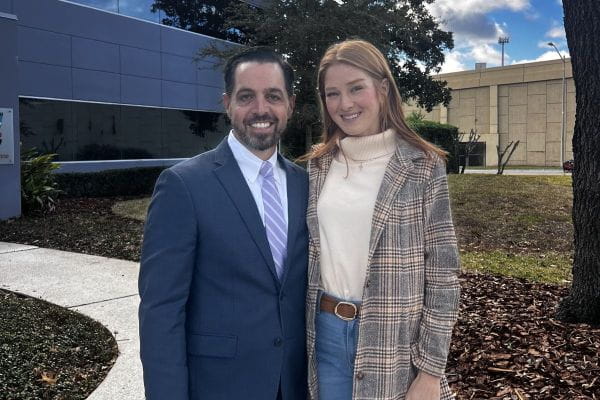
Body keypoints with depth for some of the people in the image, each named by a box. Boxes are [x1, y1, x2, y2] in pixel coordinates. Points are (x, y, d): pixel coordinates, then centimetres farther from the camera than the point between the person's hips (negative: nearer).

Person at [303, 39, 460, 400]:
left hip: (395, 340, -3)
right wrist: (306, 327, 10)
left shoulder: (423, 166, -8)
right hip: (327, 330, 4)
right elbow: (313, 254, 10)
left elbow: (443, 275, -8)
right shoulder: (319, 166, 3)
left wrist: (431, 370, -10)